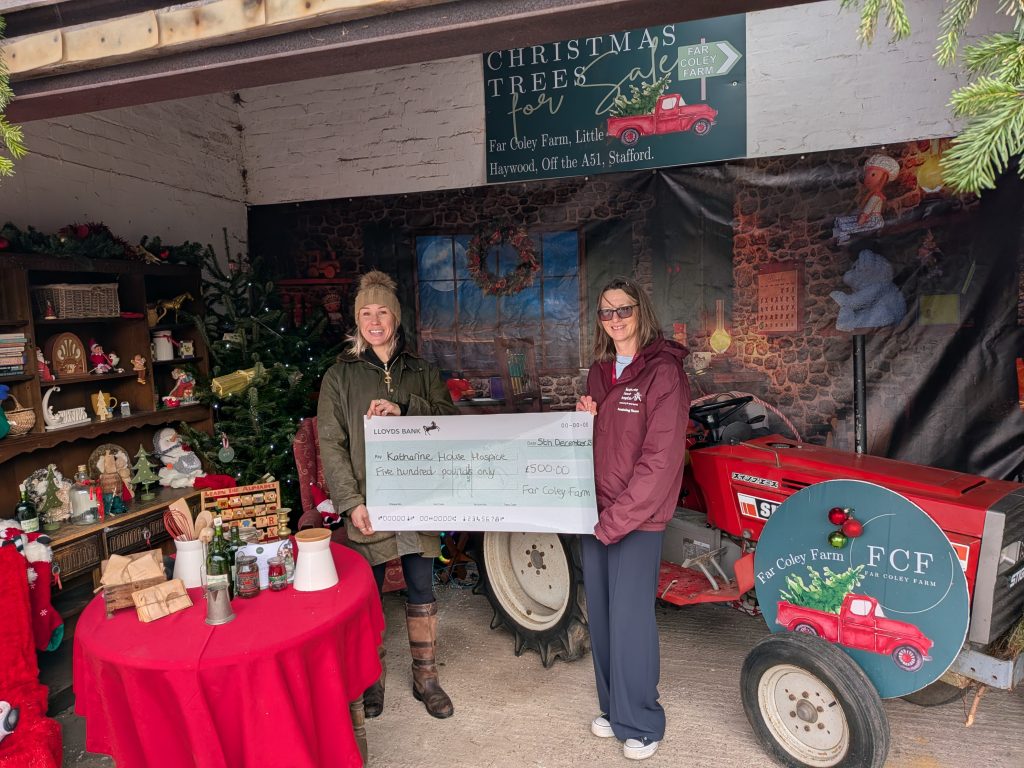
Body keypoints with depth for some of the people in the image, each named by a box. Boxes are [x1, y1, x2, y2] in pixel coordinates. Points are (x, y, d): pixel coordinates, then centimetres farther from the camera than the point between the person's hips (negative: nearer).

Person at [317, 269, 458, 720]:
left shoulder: (421, 372, 9)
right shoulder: (340, 375, 2)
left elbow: (448, 417, -3)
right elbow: (331, 444, -3)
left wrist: (404, 409, -19)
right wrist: (350, 502, -12)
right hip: (367, 503, -2)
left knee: (421, 589, 11)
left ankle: (425, 677, 27)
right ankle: (370, 678, 29)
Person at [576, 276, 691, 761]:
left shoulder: (662, 372, -12)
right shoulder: (599, 371, 10)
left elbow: (660, 460, -17)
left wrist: (615, 518, -17)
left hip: (637, 519, -6)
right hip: (596, 514, 7)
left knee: (630, 622, 1)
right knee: (601, 618, 15)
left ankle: (641, 725, 21)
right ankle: (613, 708, 34)